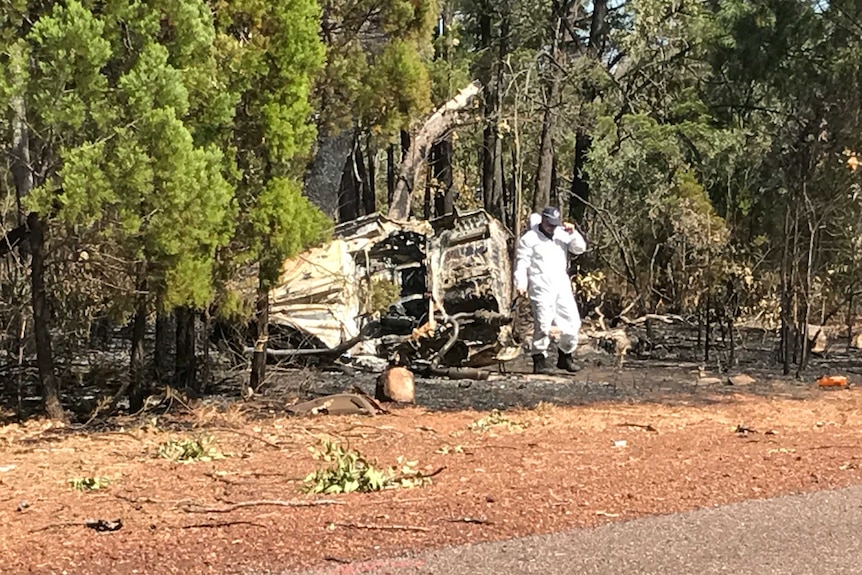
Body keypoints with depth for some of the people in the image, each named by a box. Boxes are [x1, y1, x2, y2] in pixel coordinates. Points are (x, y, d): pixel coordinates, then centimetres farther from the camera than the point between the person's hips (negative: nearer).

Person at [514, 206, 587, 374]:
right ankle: (539, 360, -3)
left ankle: (565, 356, 21)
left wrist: (573, 233, -4)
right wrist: (521, 283, -16)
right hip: (541, 286, -6)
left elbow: (580, 248, 12)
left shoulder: (562, 234, 14)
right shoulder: (529, 238, -1)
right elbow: (522, 262, -5)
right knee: (543, 324, -11)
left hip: (562, 283, 6)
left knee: (572, 321, 5)